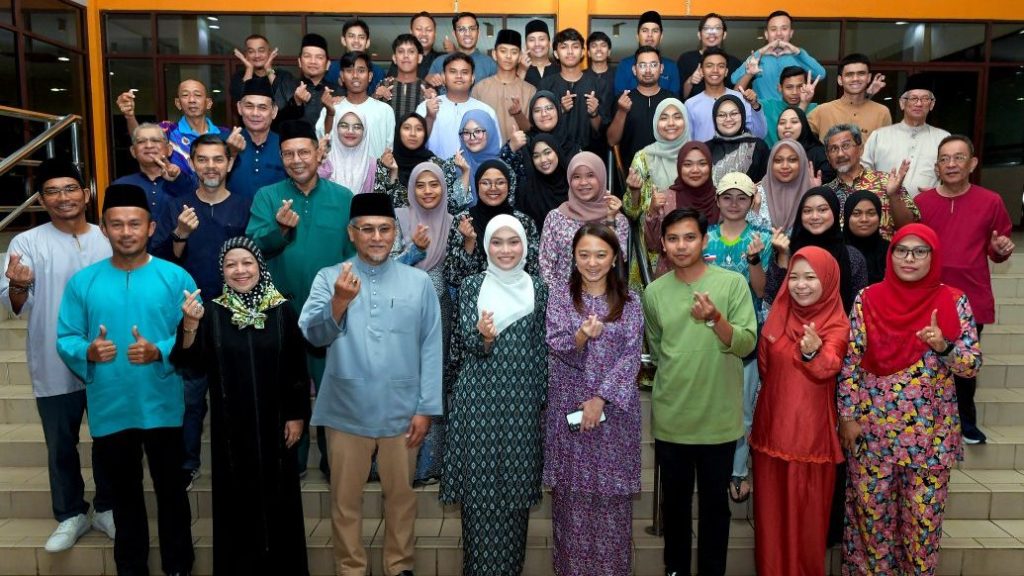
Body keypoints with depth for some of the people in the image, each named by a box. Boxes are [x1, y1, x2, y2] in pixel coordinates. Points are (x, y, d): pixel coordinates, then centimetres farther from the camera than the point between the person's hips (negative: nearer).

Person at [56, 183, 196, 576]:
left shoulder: (175, 277, -6)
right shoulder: (82, 282, 0)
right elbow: (65, 339, 0)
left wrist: (159, 352, -25)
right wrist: (87, 352, -21)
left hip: (162, 407, -2)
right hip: (109, 409, 2)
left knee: (170, 489, 12)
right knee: (124, 493, 19)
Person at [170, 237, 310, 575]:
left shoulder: (282, 312, -3)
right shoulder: (213, 313, -1)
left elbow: (298, 369, 0)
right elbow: (195, 365, -9)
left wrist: (297, 415, -2)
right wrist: (190, 326, -24)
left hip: (274, 423, 0)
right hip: (231, 426, 1)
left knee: (277, 496, 9)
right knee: (237, 498, 9)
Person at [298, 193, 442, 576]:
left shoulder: (419, 282, 0)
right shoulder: (328, 278, -1)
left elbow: (431, 349, 1)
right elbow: (312, 333, -16)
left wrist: (426, 408, -2)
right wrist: (339, 302, -35)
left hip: (402, 412, 1)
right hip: (347, 411, 0)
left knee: (401, 495, 15)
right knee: (345, 499, 13)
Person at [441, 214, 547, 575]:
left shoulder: (537, 289, 5)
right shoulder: (472, 287, 1)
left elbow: (542, 348, 7)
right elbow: (465, 346, -1)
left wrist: (544, 396, 4)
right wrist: (484, 337, -22)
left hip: (521, 399, 1)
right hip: (478, 398, -1)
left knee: (515, 482, 7)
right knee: (478, 485, 1)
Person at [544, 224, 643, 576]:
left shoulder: (629, 302, 3)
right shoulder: (560, 298, 3)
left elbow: (631, 357, -5)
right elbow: (555, 349, -8)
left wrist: (601, 398, -15)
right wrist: (581, 336, -29)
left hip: (614, 411, 0)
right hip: (568, 409, 0)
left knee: (611, 494, 6)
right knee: (572, 493, 7)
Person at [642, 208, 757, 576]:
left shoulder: (733, 283, -7)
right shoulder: (654, 292, 1)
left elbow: (746, 344, -15)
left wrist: (715, 318, -30)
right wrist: (676, 377, 12)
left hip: (719, 417, -2)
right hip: (670, 417, 2)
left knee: (715, 503, 13)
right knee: (674, 501, 17)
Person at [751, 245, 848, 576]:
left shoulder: (837, 324, -9)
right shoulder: (778, 315, 4)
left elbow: (828, 368, -29)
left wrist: (813, 353, -48)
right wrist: (780, 395, 3)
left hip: (811, 431, -4)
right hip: (773, 425, 4)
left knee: (808, 510, 8)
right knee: (772, 507, 12)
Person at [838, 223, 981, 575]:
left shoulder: (954, 302, -3)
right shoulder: (868, 299, -3)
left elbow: (972, 365, -4)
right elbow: (849, 363, -2)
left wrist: (943, 347, -24)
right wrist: (847, 416, -3)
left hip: (931, 431, 0)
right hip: (873, 427, 0)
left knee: (923, 513, 12)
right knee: (871, 508, 12)